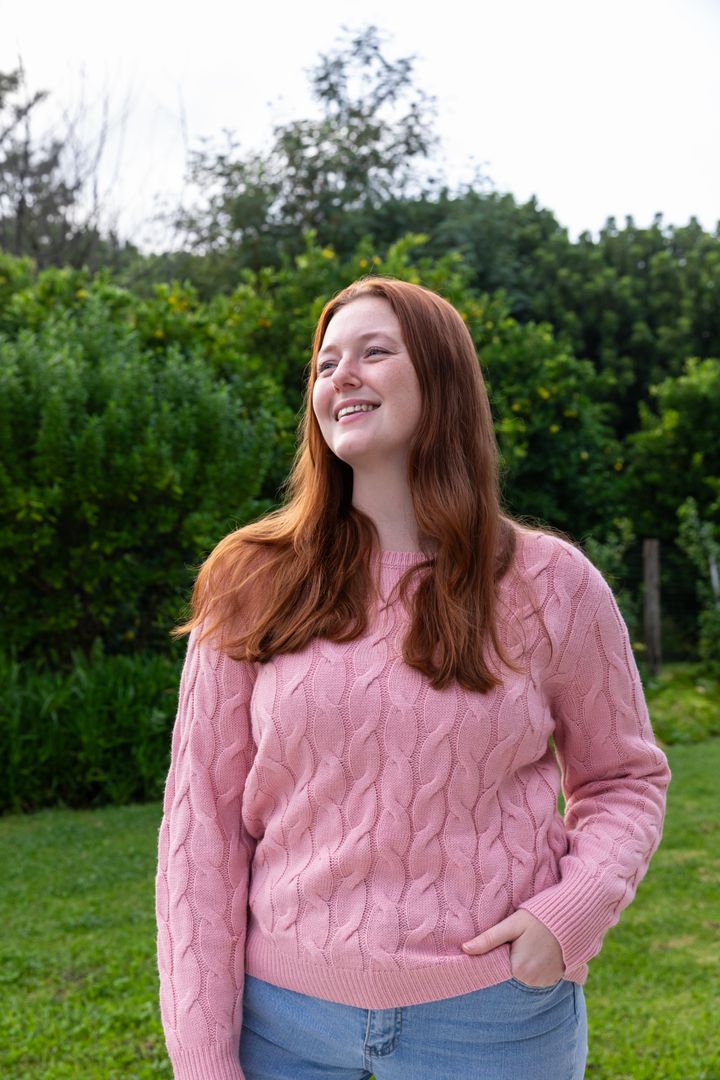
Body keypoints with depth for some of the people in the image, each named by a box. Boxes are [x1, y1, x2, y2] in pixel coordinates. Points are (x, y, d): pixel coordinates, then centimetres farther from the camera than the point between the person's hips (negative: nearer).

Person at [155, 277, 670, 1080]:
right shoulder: (252, 585, -4)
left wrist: (574, 910, -11)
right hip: (284, 1014, 1)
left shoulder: (550, 584, -4)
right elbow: (203, 813, -2)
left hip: (491, 1012, 0)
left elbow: (623, 777, 8)